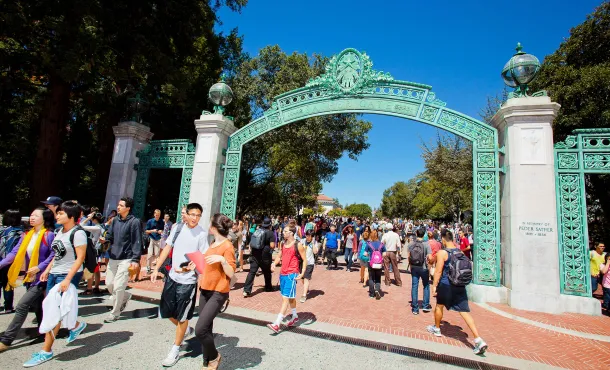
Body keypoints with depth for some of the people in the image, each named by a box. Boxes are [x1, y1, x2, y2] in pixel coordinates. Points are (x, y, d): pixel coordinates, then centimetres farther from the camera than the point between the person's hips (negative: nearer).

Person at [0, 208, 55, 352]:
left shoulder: (49, 235, -14)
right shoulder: (27, 235, 7)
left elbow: (54, 254, -18)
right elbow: (15, 252, 4)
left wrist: (39, 267, -20)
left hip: (41, 277, -7)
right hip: (30, 277, 7)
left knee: (22, 306, -8)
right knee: (37, 307, 17)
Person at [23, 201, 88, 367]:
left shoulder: (78, 233, -17)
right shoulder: (60, 231, 9)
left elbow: (80, 258, -19)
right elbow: (57, 254, 19)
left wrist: (67, 279, -22)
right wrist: (47, 270, 13)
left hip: (68, 276, -8)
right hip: (54, 274, 8)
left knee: (54, 312, -3)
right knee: (51, 309, 13)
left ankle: (46, 351, 10)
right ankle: (76, 325, 35)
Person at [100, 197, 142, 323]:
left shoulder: (134, 222, -13)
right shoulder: (115, 220, 7)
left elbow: (137, 242, -14)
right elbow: (110, 235, 13)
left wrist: (135, 259, -19)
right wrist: (105, 239, -11)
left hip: (126, 259, -7)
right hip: (113, 257, 7)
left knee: (118, 287, -3)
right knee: (109, 283, 14)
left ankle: (115, 313, 16)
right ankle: (125, 297, 40)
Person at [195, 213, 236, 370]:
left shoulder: (227, 246, -16)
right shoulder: (213, 244, 10)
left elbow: (231, 273, -17)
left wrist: (223, 259, -31)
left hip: (218, 293, -8)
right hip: (205, 290, 8)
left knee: (200, 329, -11)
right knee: (206, 329, 12)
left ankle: (214, 357, 15)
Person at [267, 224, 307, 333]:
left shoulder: (298, 245, -13)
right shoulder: (283, 244, 7)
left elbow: (305, 259, -9)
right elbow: (279, 256, 15)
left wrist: (302, 273, -19)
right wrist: (274, 264, -5)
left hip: (292, 275, -7)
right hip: (282, 274, 7)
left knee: (285, 298, -7)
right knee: (290, 297, 20)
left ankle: (277, 324, -5)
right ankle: (295, 317, 37)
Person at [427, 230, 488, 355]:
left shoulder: (442, 253, -14)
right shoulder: (460, 252, 5)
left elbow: (438, 271, -14)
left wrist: (434, 285, -6)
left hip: (446, 285, -5)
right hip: (460, 286, 5)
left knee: (439, 306, 19)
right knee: (465, 312, 4)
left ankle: (436, 328, 37)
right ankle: (478, 340, -6)